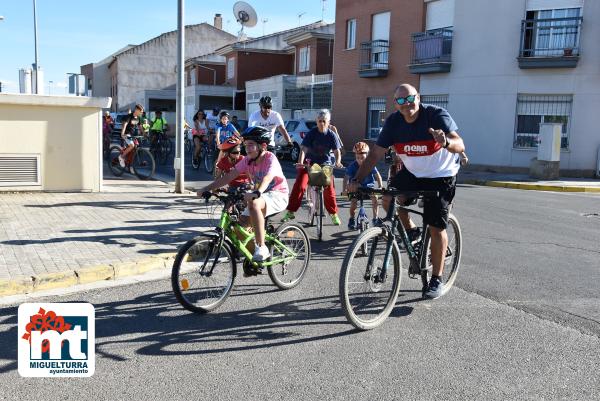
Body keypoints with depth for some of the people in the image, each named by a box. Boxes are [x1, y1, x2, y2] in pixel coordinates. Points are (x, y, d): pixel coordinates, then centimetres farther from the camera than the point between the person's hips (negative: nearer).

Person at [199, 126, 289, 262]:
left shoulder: (270, 159, -18)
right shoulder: (247, 160, -1)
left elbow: (267, 178, -38)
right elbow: (229, 176, -7)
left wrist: (257, 193, -58)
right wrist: (207, 188, -17)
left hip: (277, 196, -7)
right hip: (261, 196, 7)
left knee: (253, 203, -37)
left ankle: (262, 248, -32)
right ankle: (253, 261, 16)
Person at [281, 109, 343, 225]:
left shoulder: (331, 135, -5)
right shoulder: (311, 133, -9)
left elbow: (337, 152, -7)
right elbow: (304, 149, -16)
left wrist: (337, 162, -28)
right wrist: (300, 162, -32)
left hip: (325, 164, 1)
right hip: (310, 163, -1)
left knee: (329, 188, -10)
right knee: (299, 185, -14)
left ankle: (334, 214, 7)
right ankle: (290, 212, -5)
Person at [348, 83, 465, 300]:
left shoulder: (436, 115, -24)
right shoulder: (394, 121, -12)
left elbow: (460, 145, -35)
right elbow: (376, 153, -13)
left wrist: (446, 142, -59)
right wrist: (357, 179, -24)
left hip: (440, 176, -4)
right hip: (412, 172, 5)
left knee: (436, 228, -6)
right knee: (388, 200, -18)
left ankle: (436, 279, 10)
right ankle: (410, 231, 13)